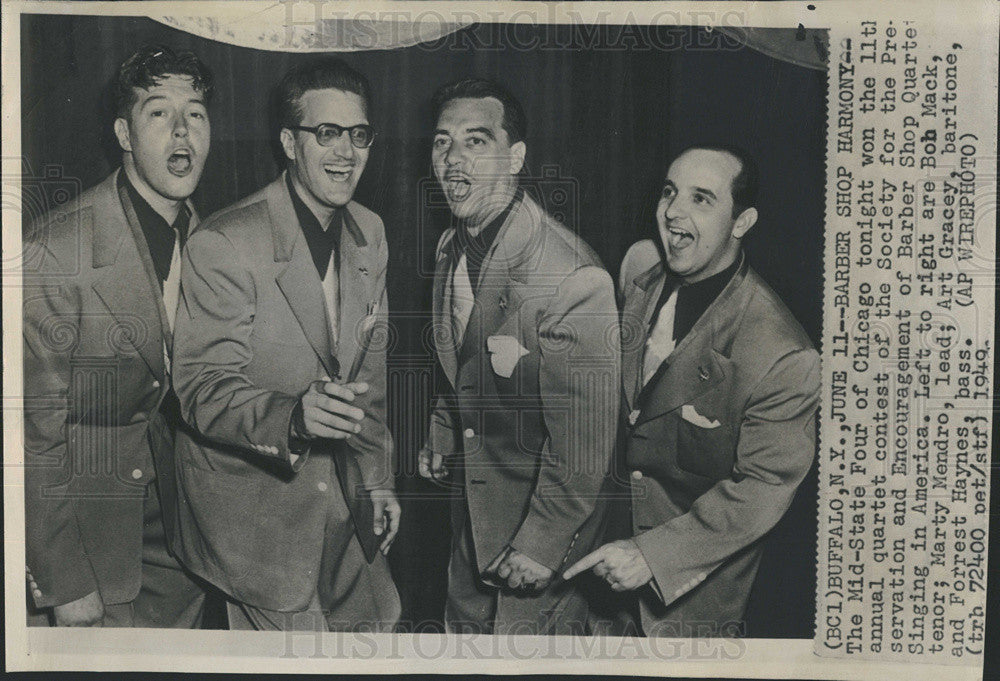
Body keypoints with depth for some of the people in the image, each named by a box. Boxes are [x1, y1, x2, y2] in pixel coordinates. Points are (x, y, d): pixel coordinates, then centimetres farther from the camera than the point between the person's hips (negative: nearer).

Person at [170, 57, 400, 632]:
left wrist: (377, 479, 10)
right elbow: (204, 391, -20)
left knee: (378, 623, 16)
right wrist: (294, 416, -39)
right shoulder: (223, 245, -20)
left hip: (338, 494, 6)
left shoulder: (370, 234, 3)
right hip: (249, 497, -6)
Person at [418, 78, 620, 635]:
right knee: (465, 624, 23)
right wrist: (442, 440, 7)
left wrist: (540, 546, -20)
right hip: (470, 513, 8)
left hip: (544, 519, -7)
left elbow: (584, 446, -24)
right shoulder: (451, 248, 1)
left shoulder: (573, 276, -27)